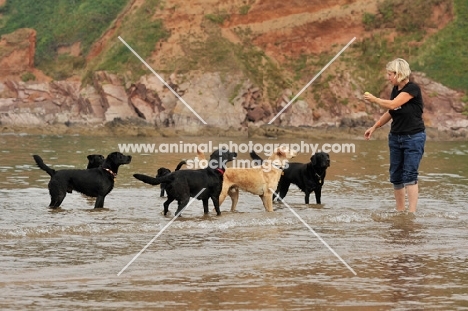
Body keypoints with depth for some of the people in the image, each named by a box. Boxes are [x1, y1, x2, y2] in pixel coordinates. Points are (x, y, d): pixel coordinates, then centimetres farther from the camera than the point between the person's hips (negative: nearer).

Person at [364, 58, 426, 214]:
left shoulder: (413, 88, -16)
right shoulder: (395, 89, 7)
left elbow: (392, 104, -24)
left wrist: (374, 99, -11)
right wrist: (374, 127, 17)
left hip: (413, 137, -8)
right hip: (395, 137, 8)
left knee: (410, 176, -13)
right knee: (396, 176, 7)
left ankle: (412, 212, -14)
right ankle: (400, 211, 15)